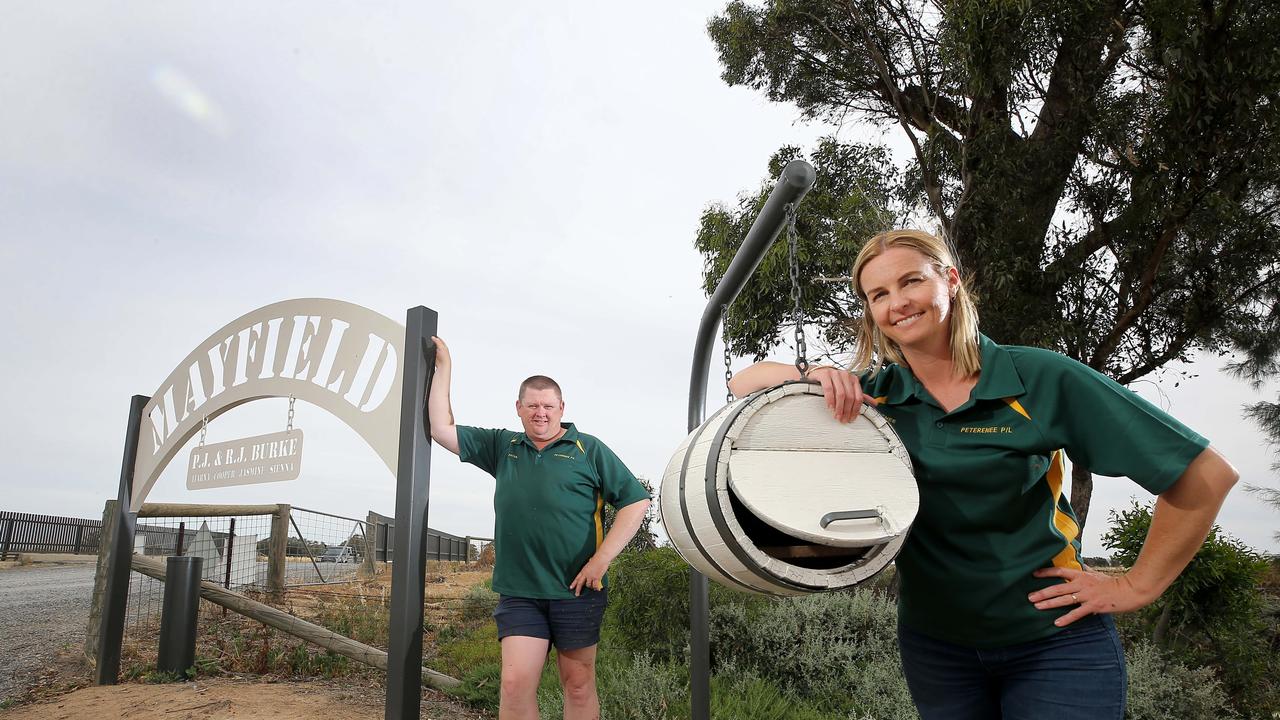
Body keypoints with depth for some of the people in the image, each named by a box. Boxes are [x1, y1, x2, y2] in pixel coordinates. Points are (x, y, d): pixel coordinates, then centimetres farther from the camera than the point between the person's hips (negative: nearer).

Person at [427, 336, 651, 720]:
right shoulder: (502, 446, 13)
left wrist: (601, 560, -10)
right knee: (515, 684, -6)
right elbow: (442, 430, 15)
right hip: (519, 591, 2)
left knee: (579, 687, 7)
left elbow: (636, 501, -2)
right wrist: (443, 367, 13)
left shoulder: (589, 450, 2)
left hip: (577, 590, -2)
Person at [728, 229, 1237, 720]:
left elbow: (1204, 473, -9)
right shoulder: (869, 393, -4)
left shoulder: (1039, 378, -13)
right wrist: (813, 376, -22)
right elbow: (744, 383, -3)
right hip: (933, 644, 3)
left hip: (1053, 641, -2)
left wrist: (1136, 586, -8)